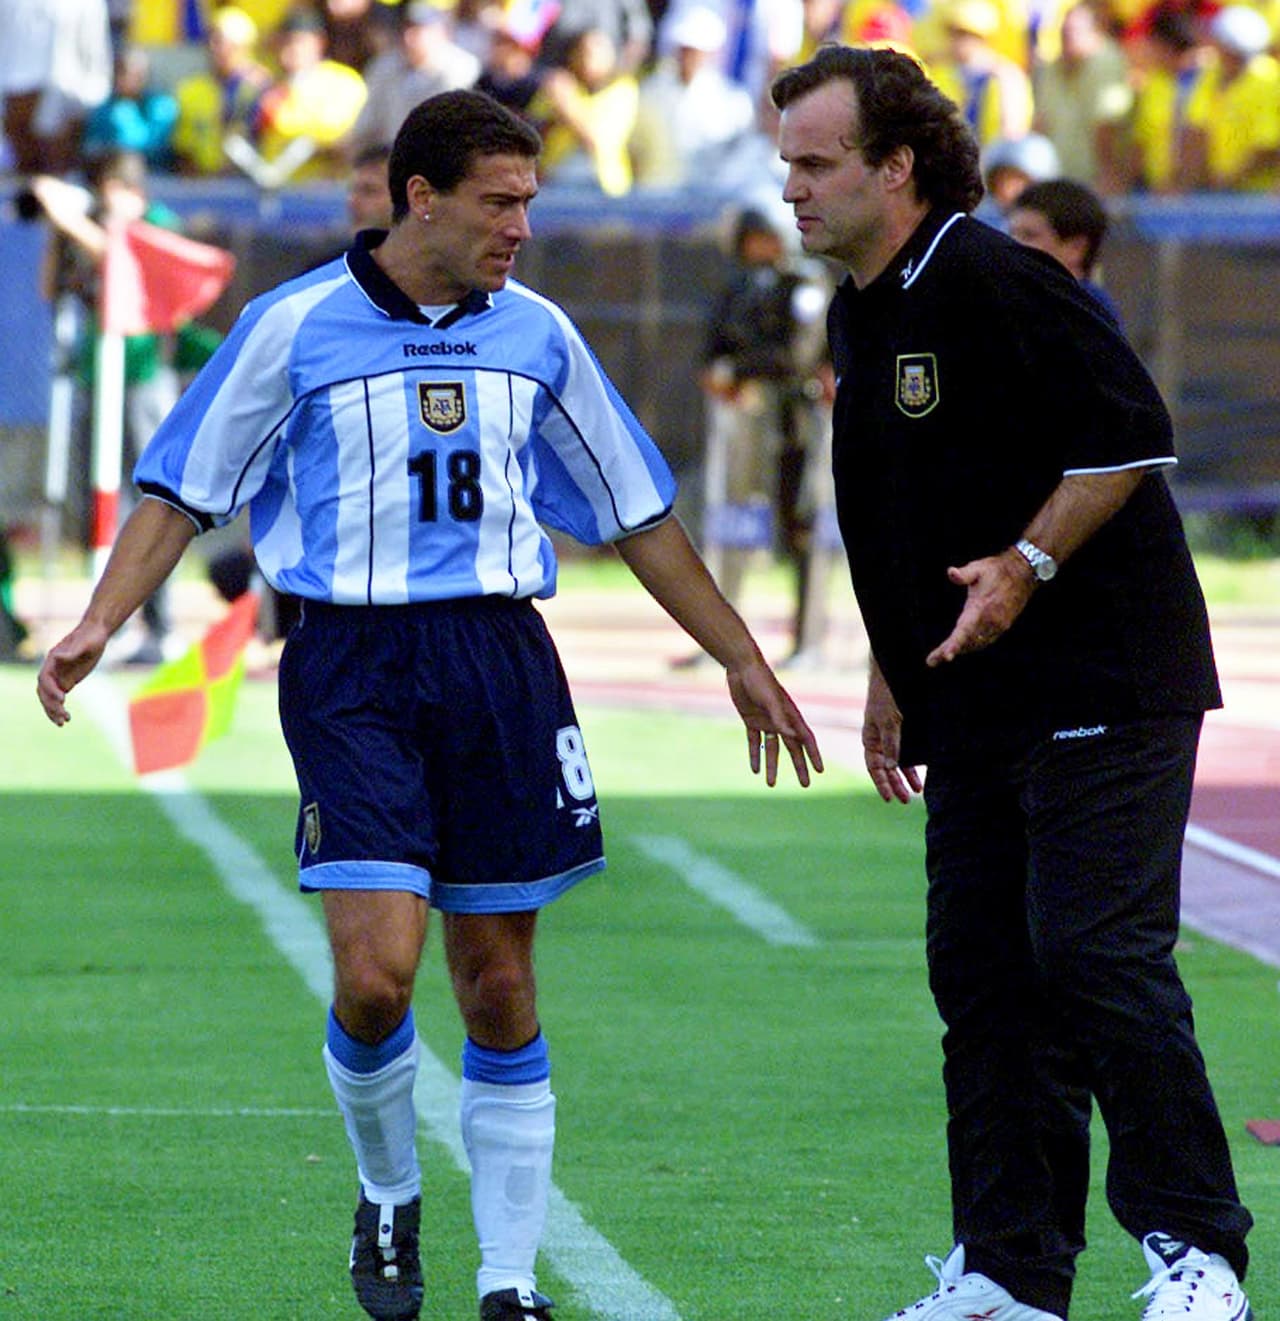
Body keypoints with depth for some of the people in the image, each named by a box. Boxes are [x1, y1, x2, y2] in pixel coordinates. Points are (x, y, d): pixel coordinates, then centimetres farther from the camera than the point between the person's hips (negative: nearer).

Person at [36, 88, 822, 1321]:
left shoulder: (537, 335, 10)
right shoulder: (294, 327, -1)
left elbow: (637, 513, 20)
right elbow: (184, 488, 4)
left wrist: (742, 661, 21)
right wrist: (98, 621, -10)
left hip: (500, 662, 3)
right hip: (352, 665, -3)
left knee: (498, 983, 2)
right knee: (376, 970, -15)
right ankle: (388, 1196, 13)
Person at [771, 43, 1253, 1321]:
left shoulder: (995, 287, -15)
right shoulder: (859, 316, 14)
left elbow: (1133, 436, -18)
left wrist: (1027, 567, -21)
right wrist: (890, 673, 23)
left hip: (1101, 683, -9)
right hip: (974, 704, 9)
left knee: (1098, 953, -13)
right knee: (981, 971, 6)